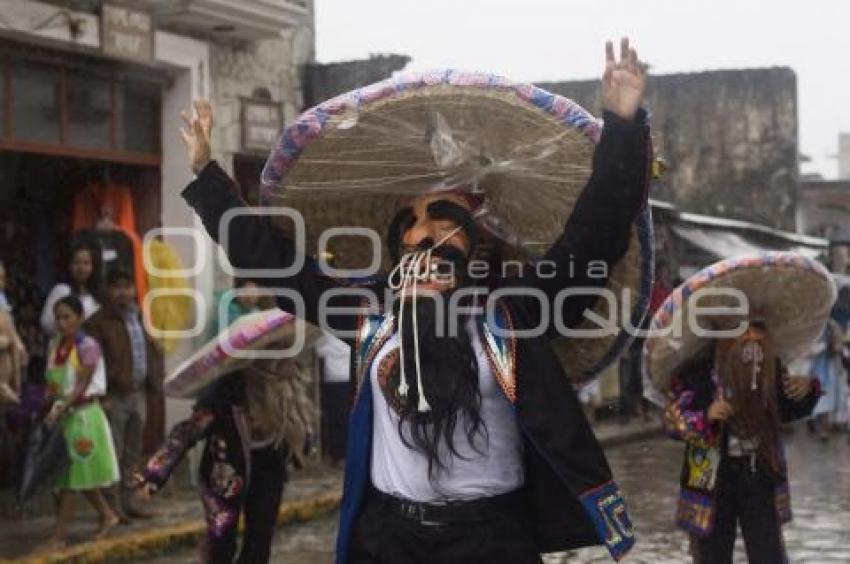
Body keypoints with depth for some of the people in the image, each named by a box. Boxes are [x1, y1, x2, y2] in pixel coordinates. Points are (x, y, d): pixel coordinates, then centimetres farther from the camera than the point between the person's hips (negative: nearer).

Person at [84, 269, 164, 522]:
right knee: (113, 452, -3)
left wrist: (153, 381, 10)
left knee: (133, 452, 12)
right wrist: (103, 396, -18)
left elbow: (153, 350, 22)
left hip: (138, 393, 7)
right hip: (115, 396, -7)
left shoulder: (139, 317, 14)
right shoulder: (99, 321, -10)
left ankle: (127, 501, 20)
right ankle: (113, 504, 3)